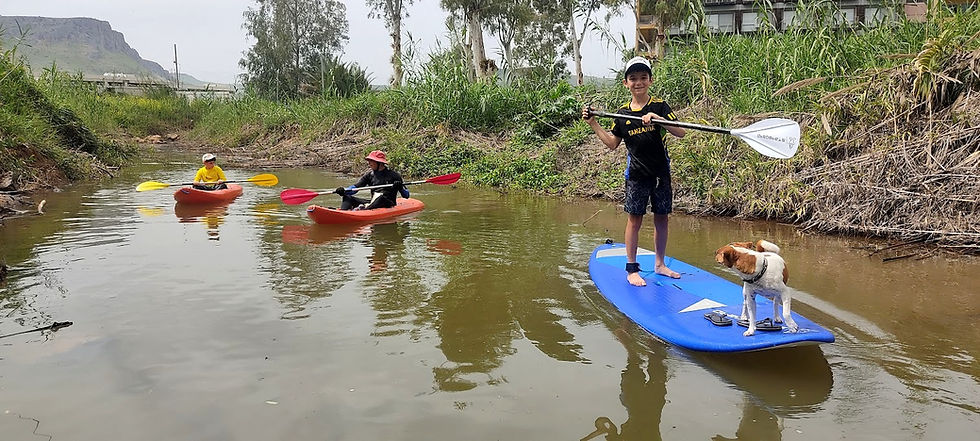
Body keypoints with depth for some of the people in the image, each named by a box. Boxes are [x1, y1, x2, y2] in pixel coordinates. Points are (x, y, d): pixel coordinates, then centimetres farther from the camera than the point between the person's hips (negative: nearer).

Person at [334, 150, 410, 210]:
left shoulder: (393, 175, -2)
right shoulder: (369, 175, 11)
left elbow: (406, 195, -3)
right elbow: (355, 187, 0)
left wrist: (400, 187, -23)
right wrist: (344, 191, -19)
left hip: (388, 205, -5)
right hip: (373, 203, 5)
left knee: (381, 197, -37)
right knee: (347, 197, -6)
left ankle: (363, 210, -55)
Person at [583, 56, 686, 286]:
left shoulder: (659, 106, -4)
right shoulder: (622, 113, 3)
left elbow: (681, 132, -14)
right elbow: (612, 143, 10)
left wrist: (658, 118, -29)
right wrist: (593, 124, 3)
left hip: (661, 171, 0)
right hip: (636, 173, 0)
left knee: (661, 217, 9)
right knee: (635, 218, 1)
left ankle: (659, 264, 24)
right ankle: (631, 269, 10)